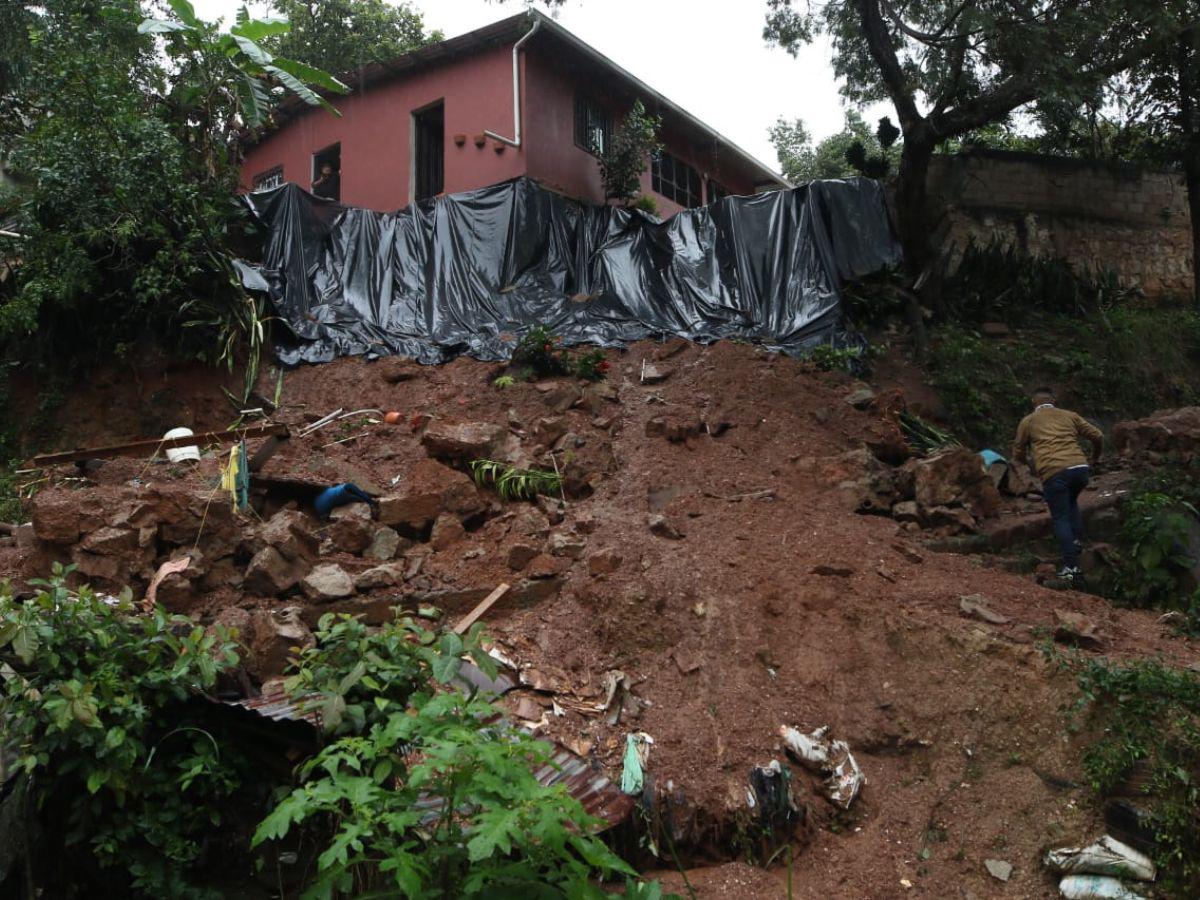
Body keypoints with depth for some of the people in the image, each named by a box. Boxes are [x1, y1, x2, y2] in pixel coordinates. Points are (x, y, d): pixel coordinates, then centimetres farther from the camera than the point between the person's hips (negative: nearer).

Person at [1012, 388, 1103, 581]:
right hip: (1080, 468, 3)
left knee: (1061, 518, 2)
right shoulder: (1070, 416, 22)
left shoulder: (1028, 421, 16)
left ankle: (1071, 566, -7)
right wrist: (1094, 459, 35)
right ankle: (1077, 540, 13)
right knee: (1071, 502, 31)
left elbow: (1018, 454, 21)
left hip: (1053, 473, -3)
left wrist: (1030, 462, 43)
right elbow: (1098, 437, 18)